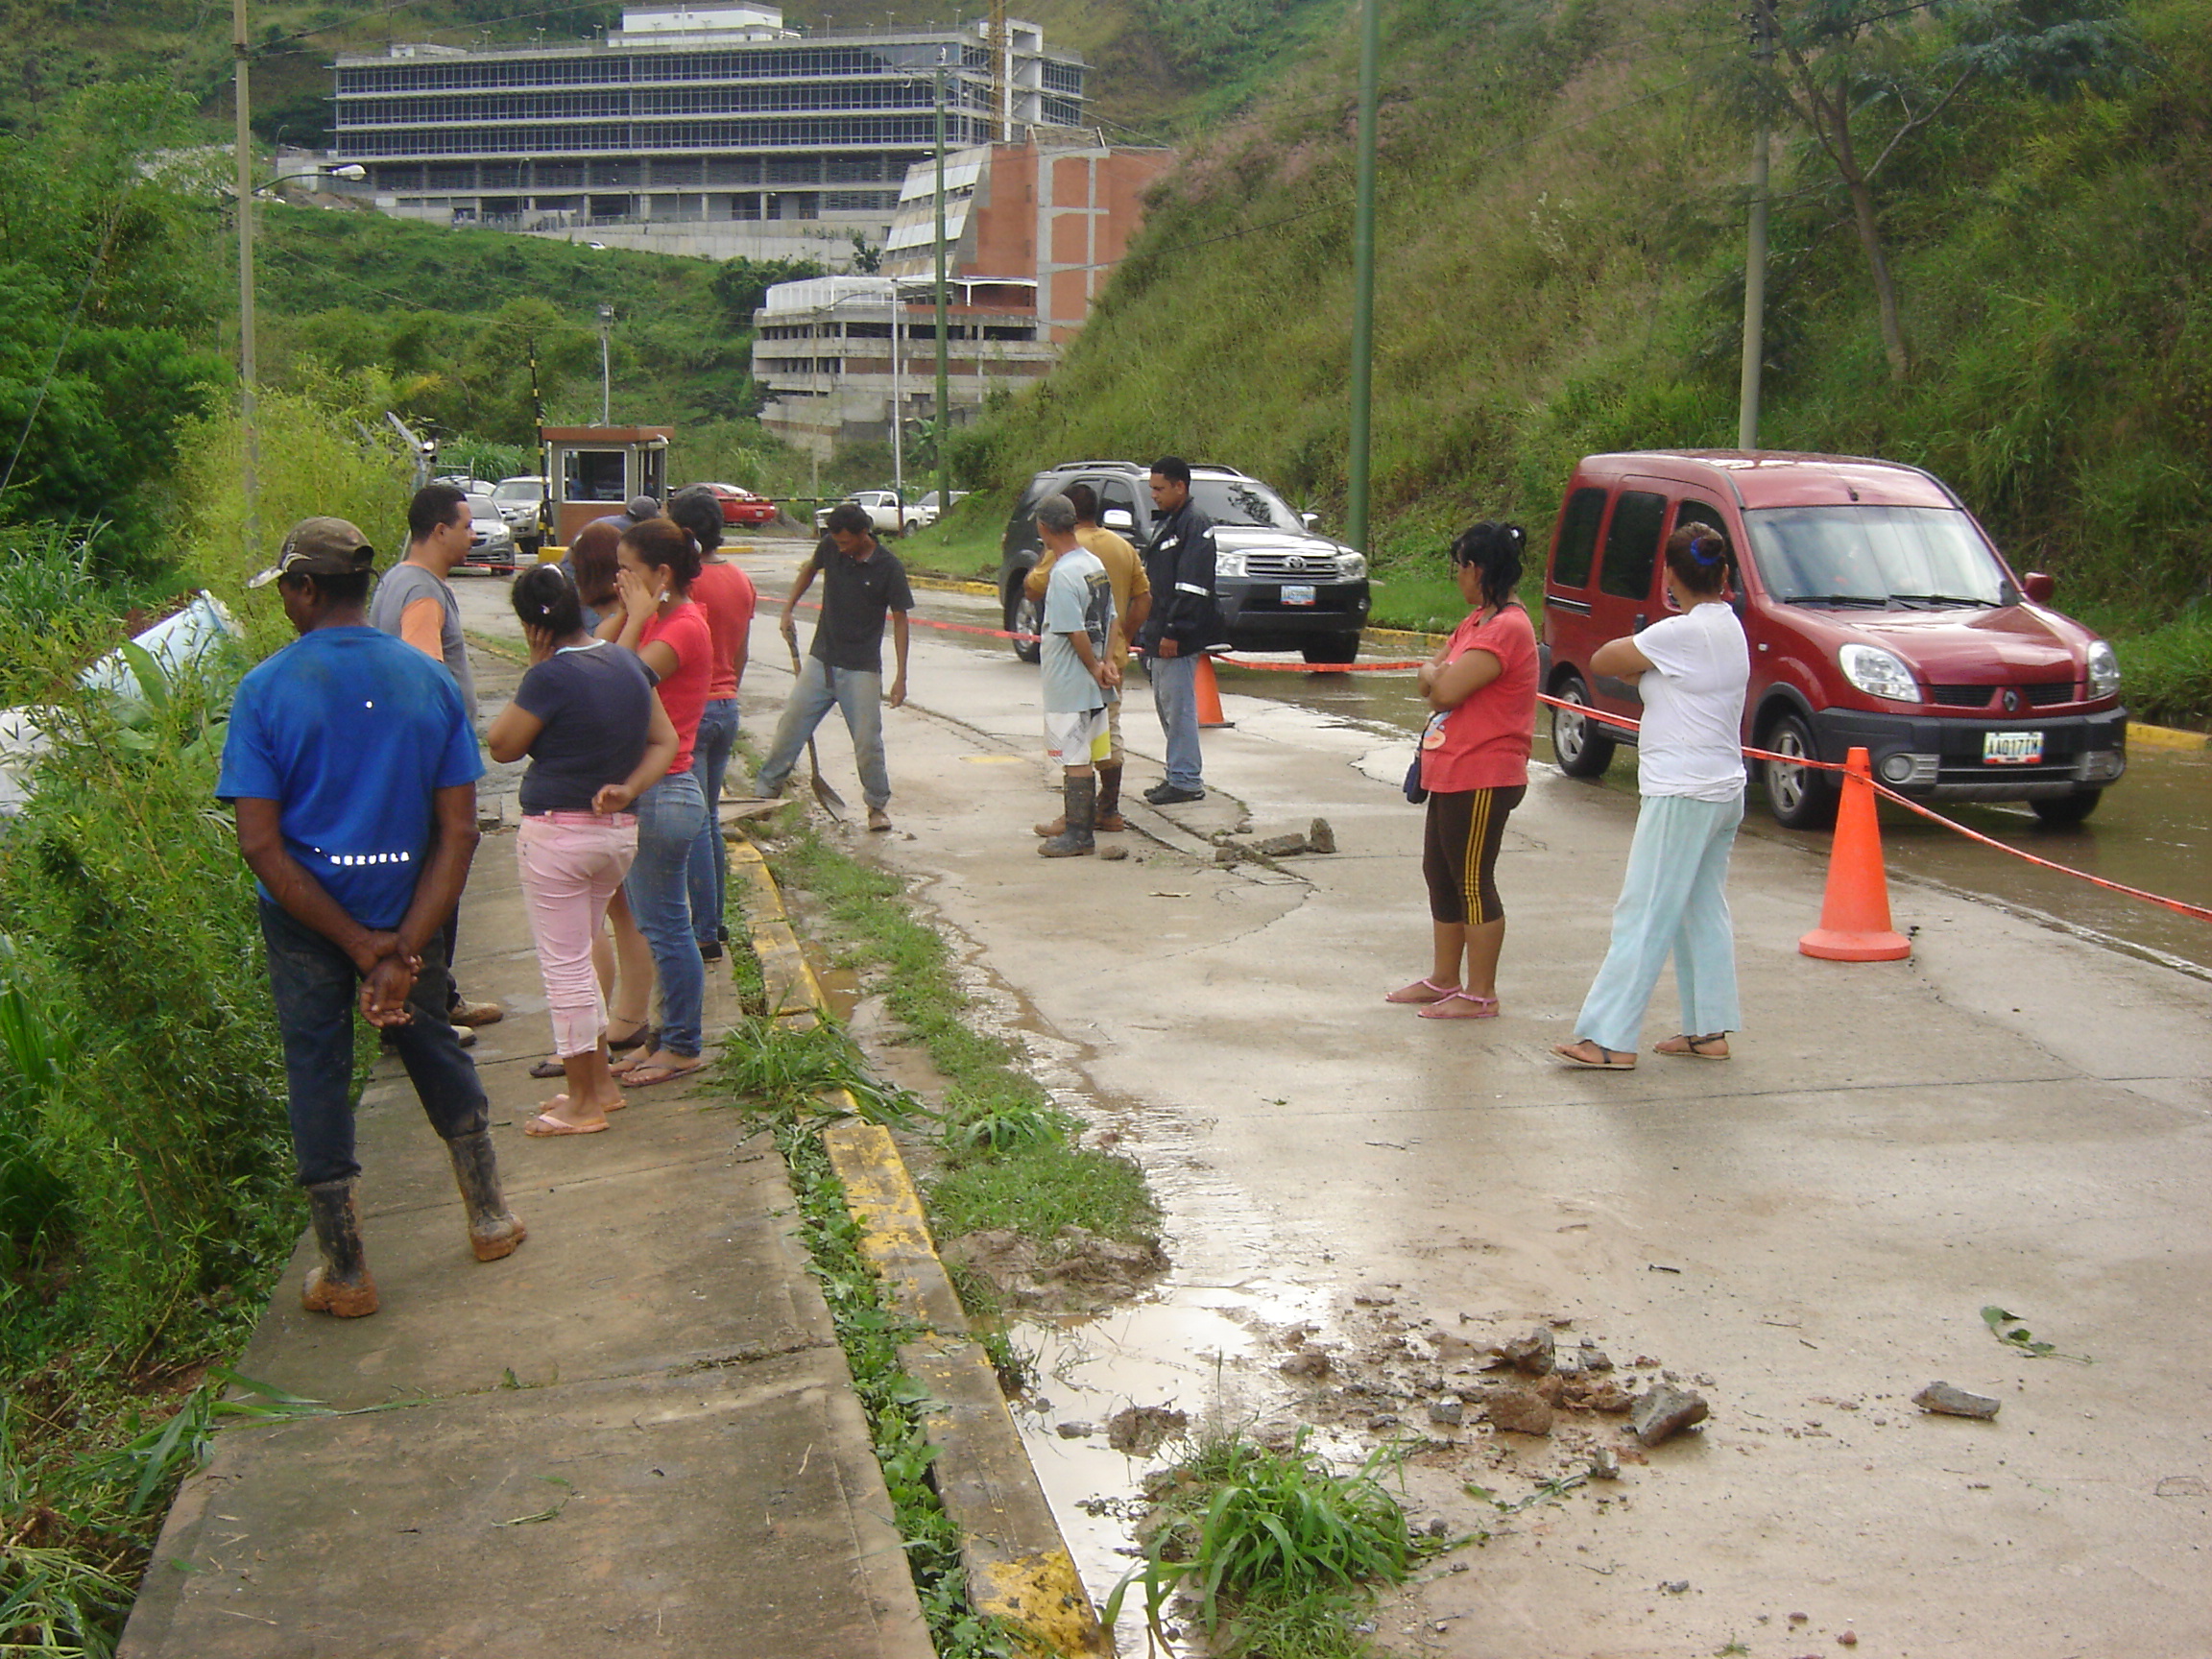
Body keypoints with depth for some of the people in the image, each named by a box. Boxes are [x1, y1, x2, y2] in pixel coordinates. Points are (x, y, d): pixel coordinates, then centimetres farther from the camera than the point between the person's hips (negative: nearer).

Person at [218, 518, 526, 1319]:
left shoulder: (265, 690, -13)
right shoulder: (429, 681, -5)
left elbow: (261, 845, -18)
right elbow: (459, 832, -10)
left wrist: (361, 947, -15)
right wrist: (401, 951, -14)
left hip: (306, 918, -2)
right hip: (410, 910, 3)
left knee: (318, 1074, 11)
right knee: (431, 1048, 23)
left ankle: (345, 1273, 18)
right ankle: (490, 1217, 32)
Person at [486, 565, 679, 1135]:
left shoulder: (551, 676, -18)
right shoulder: (626, 662, 5)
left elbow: (501, 745, -7)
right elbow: (664, 740, 9)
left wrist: (540, 665, -4)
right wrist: (629, 790, -3)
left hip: (558, 833, -8)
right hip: (620, 831, 8)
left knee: (565, 966, 3)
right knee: (578, 959, 21)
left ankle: (584, 1104, 10)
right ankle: (601, 1082, 26)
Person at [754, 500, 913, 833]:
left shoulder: (888, 568, -12)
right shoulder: (831, 547, -3)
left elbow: (899, 621, -7)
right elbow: (810, 570, 21)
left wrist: (900, 677, -9)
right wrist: (789, 609, 13)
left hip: (861, 669, -4)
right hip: (820, 661, 4)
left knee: (867, 740, -3)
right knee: (791, 725, 6)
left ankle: (878, 805, 15)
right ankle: (767, 788, 22)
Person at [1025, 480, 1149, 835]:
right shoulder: (1123, 547, 7)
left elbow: (1032, 588, -10)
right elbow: (1144, 598, 10)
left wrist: (1044, 556, 2)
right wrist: (1124, 637, 14)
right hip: (1112, 654, 6)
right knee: (1109, 731, 13)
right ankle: (1109, 811, 17)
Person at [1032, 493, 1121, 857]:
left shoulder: (1063, 574, -20)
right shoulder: (1095, 564, 9)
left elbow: (1076, 632, -21)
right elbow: (1110, 619, 12)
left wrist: (1095, 667, -9)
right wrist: (1107, 660, 6)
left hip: (1068, 683, -9)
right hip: (1090, 687, 9)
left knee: (1075, 757, -4)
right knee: (1082, 754, 17)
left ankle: (1078, 834, 0)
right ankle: (1079, 818, 27)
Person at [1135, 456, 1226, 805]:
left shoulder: (1194, 526, -13)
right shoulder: (1166, 524, 18)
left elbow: (1192, 587, -21)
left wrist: (1173, 632, -23)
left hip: (1179, 638, -10)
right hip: (1159, 634, 10)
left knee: (1179, 706, -6)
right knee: (1166, 706, 14)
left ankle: (1186, 780, -1)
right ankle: (1178, 774, 22)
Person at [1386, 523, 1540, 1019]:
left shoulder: (1506, 628, -19)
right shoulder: (1478, 620, 14)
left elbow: (1447, 689, -26)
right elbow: (1430, 680, 17)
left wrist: (1434, 674, -4)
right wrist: (1438, 676, -5)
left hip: (1483, 780, -11)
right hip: (1452, 773, 11)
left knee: (1472, 882, -3)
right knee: (1440, 874, 17)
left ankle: (1481, 995, 5)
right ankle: (1443, 981, 28)